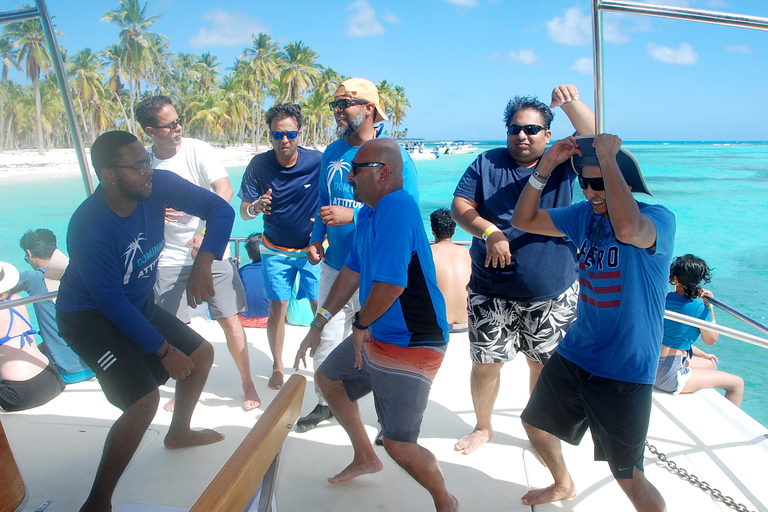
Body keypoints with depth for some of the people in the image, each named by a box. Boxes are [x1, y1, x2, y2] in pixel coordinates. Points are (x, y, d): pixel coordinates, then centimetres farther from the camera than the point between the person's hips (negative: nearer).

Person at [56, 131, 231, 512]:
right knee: (144, 400, -21)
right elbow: (112, 302, -25)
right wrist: (164, 351, -18)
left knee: (202, 354, 14)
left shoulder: (159, 185, -19)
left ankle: (179, 432, 41)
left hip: (139, 304, 7)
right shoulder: (89, 228, -32)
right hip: (90, 319, -7)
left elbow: (220, 209, -16)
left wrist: (202, 265, -30)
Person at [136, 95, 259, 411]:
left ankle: (248, 384, 17)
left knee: (229, 319, -2)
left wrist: (206, 232, -32)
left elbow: (224, 190, -20)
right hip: (170, 258, 3)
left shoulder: (197, 150, -9)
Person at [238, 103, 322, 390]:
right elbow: (243, 212, -11)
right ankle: (278, 366, 21)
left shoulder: (318, 162, -15)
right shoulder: (259, 165, -12)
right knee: (277, 307, 2)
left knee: (321, 306, -2)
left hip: (312, 248, -1)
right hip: (275, 250, 1)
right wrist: (256, 207, -33)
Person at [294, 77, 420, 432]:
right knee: (326, 338, 12)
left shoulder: (393, 155, -11)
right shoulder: (332, 153, 8)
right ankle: (326, 402, 35)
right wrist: (316, 238, 4)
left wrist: (352, 216, -25)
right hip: (335, 266, 6)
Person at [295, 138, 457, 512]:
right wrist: (319, 325, 17)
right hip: (374, 335, 10)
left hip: (412, 345, -10)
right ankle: (365, 458, 47)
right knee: (327, 379, 26)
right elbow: (352, 272, 15)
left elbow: (391, 284, -31)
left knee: (399, 446, -7)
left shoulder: (396, 207, -26)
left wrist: (361, 324, -11)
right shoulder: (368, 212, 6)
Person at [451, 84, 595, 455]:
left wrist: (571, 103, -32)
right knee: (485, 365, 7)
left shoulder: (561, 163, 4)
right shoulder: (487, 164, 3)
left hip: (552, 294, 1)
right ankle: (483, 427, 34)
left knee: (545, 367, 12)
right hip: (491, 293, 0)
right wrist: (489, 231, -23)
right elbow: (459, 206, -5)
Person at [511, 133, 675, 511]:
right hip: (574, 354, 7)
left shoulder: (659, 219, -18)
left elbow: (627, 229, -43)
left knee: (628, 478, 2)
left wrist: (608, 158, -32)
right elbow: (523, 220, 4)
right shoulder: (585, 215, 2)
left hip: (624, 371, -7)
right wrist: (547, 164, -8)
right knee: (535, 422, 24)